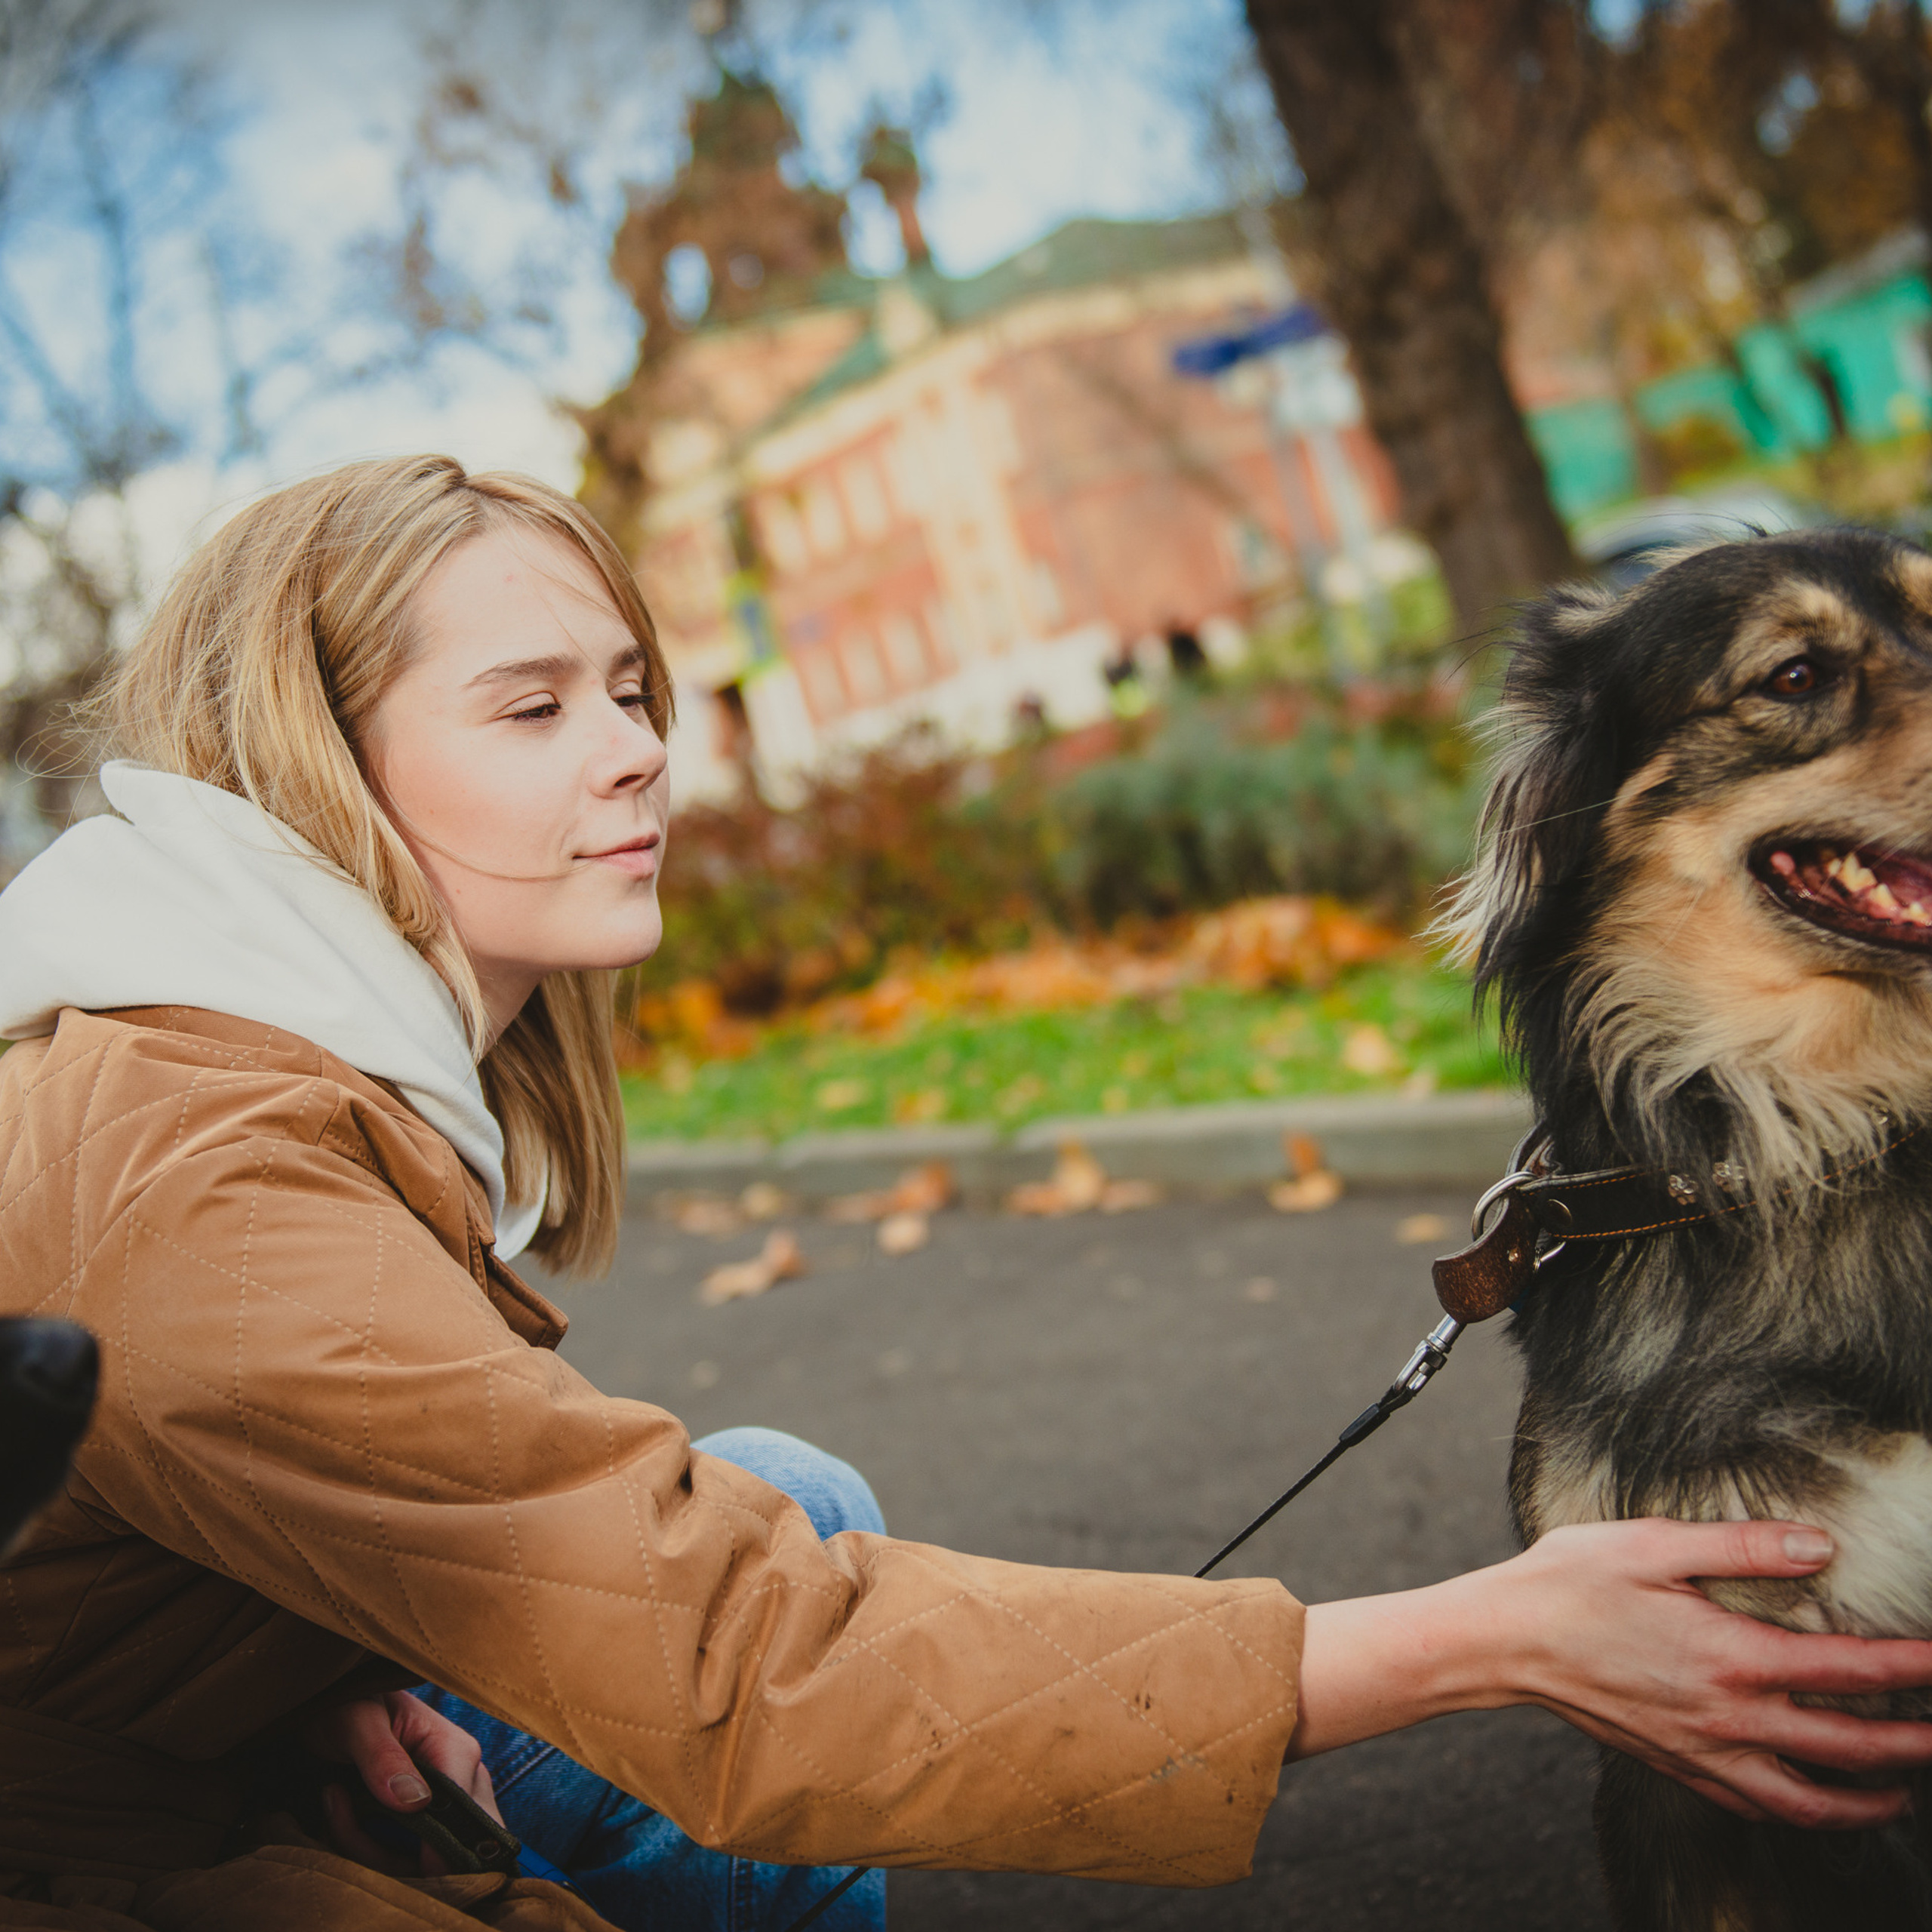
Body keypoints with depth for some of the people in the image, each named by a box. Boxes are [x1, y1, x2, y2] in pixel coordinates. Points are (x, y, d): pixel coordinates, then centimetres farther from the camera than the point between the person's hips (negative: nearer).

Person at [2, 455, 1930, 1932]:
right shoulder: (201, 1190, -33)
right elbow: (730, 1666, -35)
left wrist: (358, 1639, -15)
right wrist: (1483, 1639, -35)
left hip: (238, 1722, 8)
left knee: (790, 1509, 2)